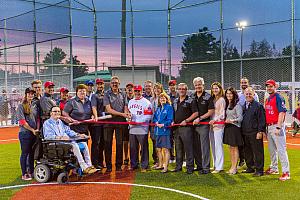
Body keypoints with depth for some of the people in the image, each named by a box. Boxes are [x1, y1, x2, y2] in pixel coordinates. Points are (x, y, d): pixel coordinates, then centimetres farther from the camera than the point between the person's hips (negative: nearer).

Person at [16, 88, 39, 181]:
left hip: (34, 133, 6)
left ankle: (31, 172, 21)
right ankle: (24, 174, 4)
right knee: (25, 153, -2)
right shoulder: (21, 106, -4)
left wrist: (37, 129, 4)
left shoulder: (34, 106, 14)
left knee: (32, 153, 11)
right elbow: (22, 121, -11)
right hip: (25, 133, -6)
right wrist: (32, 130, -13)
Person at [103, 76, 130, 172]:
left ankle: (119, 165, 11)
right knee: (108, 143, 0)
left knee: (119, 143, 3)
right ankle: (108, 165, 8)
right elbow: (108, 109, -7)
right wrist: (122, 114, -13)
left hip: (120, 121, 2)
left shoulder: (122, 94, 12)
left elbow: (125, 108, 9)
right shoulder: (107, 94, 2)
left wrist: (127, 113, -15)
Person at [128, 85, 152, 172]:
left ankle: (144, 166, 7)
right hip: (132, 129, 6)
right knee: (133, 148, 11)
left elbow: (148, 116, -11)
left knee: (144, 148, -1)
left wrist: (137, 122, -17)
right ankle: (133, 165, 22)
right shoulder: (130, 101, 17)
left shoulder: (146, 102, -4)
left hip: (142, 129, -6)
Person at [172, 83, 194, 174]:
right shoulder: (175, 101, 17)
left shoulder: (190, 101, -3)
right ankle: (178, 166, 22)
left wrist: (186, 120, -13)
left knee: (188, 148, -4)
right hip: (176, 128, 7)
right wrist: (173, 121, 8)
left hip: (186, 127, -6)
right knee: (178, 148, 13)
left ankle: (190, 167, 3)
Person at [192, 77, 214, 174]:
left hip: (204, 124, -5)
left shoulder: (208, 97, -2)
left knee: (204, 146, -5)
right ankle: (199, 166, 19)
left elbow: (211, 112, -6)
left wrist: (200, 118, -11)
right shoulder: (192, 97, 13)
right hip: (194, 124, 5)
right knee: (196, 146, 9)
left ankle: (206, 167, 1)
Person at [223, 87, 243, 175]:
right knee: (230, 148, 10)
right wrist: (225, 121, 3)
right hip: (227, 127, 7)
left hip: (235, 127, -7)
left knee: (235, 148, -1)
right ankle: (232, 166, 17)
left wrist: (232, 120, -28)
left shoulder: (237, 105, -10)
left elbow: (240, 118, -15)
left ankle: (235, 167, 5)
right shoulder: (227, 105, 14)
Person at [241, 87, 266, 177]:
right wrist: (242, 131, 14)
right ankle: (250, 168, 25)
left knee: (257, 152, -1)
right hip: (245, 133, 7)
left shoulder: (258, 105, -6)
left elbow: (261, 120, -10)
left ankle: (259, 170, 5)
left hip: (255, 133, -7)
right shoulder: (243, 106, 14)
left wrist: (260, 132, -15)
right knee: (247, 152, 13)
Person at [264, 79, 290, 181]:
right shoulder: (267, 99, 16)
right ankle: (274, 168, 30)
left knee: (281, 149, -10)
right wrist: (265, 128, 17)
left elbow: (282, 113, -18)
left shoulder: (278, 98, -10)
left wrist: (278, 127, -24)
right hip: (269, 127, 9)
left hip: (277, 126, -9)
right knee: (271, 149, 17)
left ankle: (286, 172, -7)